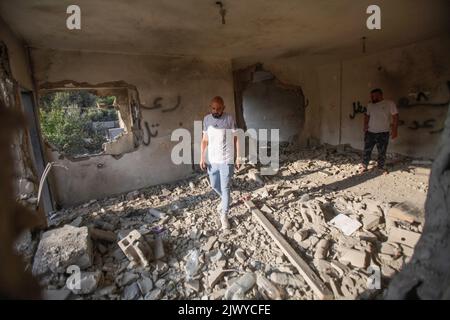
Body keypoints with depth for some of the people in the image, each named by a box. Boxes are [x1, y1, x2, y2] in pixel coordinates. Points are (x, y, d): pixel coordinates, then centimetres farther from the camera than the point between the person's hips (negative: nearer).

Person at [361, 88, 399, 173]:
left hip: (383, 133, -3)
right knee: (367, 151, 3)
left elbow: (395, 117, -7)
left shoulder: (390, 104, -5)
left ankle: (381, 167, 22)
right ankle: (364, 166, 13)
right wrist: (365, 125, 5)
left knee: (382, 152, 7)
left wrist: (395, 129, -12)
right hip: (370, 132, 3)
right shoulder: (370, 105, 8)